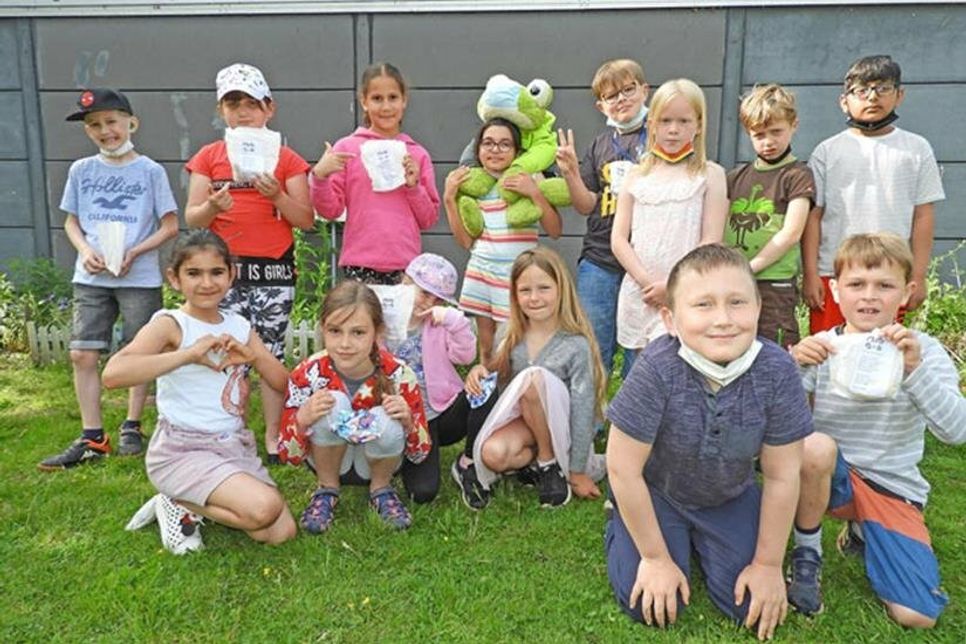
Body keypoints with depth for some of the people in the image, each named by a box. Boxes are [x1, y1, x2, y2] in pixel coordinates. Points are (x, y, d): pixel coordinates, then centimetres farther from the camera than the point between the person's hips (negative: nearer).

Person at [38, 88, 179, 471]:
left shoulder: (150, 171, -2)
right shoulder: (81, 170, 7)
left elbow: (170, 226, -2)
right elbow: (71, 221, 14)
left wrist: (134, 252, -14)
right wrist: (86, 251, -6)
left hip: (140, 278, -3)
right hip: (91, 278, 3)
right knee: (82, 355, 1)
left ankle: (131, 428, 24)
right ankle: (92, 439, 11)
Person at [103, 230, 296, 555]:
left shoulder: (239, 326, 8)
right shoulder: (169, 324, -10)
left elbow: (282, 383, 7)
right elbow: (113, 373, -28)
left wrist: (253, 355, -12)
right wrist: (189, 354, -29)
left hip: (235, 447, 7)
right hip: (182, 450, -6)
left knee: (282, 532, -3)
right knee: (265, 507, -26)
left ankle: (188, 503, 15)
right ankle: (179, 508, 2)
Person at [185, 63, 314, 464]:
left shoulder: (287, 159, 5)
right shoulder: (208, 157, 9)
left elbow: (306, 221, 0)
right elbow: (192, 219, 4)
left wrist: (278, 196, -16)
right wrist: (212, 207, -16)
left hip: (274, 269, -1)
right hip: (225, 268, 1)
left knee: (271, 354, 4)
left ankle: (274, 437, 15)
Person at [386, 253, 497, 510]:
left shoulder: (440, 322, 7)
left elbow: (465, 356, -9)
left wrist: (456, 321, -22)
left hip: (445, 410, 2)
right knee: (423, 492, -20)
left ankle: (467, 464, -6)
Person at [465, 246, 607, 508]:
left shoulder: (576, 346, -18)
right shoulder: (514, 338, -4)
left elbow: (583, 411, -15)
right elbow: (500, 376, 12)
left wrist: (578, 473, -12)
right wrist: (480, 370, -13)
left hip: (560, 426, -2)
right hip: (524, 420, 3)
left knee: (533, 377, -33)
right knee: (492, 454, -33)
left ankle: (550, 460, -14)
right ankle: (536, 460, -2)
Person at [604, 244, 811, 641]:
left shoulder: (777, 371, -26)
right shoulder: (657, 369, -34)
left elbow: (781, 477, -13)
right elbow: (623, 469, -24)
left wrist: (767, 564, -6)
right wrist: (656, 557, -14)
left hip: (731, 497, 3)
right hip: (656, 492, -2)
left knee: (753, 606, -5)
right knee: (647, 604, -10)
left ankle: (700, 541, 24)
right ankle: (620, 523, 20)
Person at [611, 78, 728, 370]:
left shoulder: (710, 175, 3)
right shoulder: (637, 176, 11)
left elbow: (711, 242, -4)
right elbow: (618, 239, 4)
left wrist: (672, 285, -13)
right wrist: (646, 280, -10)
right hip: (638, 295, 3)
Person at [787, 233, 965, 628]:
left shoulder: (923, 351, -5)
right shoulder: (822, 347, -6)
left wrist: (915, 369, -34)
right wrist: (794, 368, -33)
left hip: (893, 489, 1)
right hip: (830, 476, -1)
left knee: (916, 616, -12)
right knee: (815, 446, -36)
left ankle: (862, 532, 19)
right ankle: (806, 553, -9)